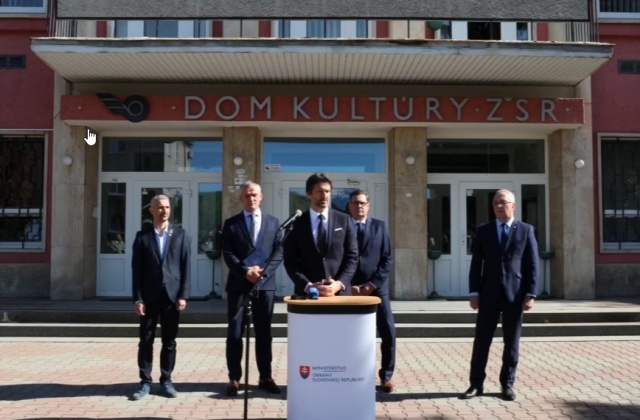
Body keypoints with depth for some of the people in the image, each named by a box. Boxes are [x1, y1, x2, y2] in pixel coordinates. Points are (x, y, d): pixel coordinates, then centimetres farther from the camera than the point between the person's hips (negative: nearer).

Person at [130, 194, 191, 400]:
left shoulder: (180, 234, 6)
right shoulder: (142, 236, 5)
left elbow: (186, 267, 2)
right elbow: (137, 269, 2)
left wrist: (183, 295, -6)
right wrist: (138, 298, -5)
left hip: (172, 295, 0)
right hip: (149, 296, 0)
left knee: (169, 341, 6)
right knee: (146, 340, 3)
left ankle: (166, 381, 16)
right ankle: (145, 382, 12)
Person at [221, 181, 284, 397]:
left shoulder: (273, 222, 10)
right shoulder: (231, 223, 5)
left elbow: (278, 251, 2)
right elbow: (228, 254, -3)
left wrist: (263, 271, -13)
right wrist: (245, 272, -17)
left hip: (265, 284, 1)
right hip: (238, 284, -1)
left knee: (264, 333, 8)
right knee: (235, 334, 3)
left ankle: (265, 377, 17)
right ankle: (234, 378, 12)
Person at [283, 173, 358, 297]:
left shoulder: (344, 220, 7)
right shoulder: (297, 224, 4)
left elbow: (352, 257, 4)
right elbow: (290, 261, 1)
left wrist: (340, 283, -10)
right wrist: (308, 285, -13)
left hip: (340, 291, 1)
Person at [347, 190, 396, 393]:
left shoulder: (379, 226, 8)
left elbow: (387, 259, 3)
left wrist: (372, 284, -8)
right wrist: (350, 285, -9)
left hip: (377, 287, 1)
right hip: (351, 288, -1)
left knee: (388, 332, -4)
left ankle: (386, 376, 10)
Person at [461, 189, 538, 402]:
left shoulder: (526, 230, 4)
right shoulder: (483, 231, 7)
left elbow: (532, 265, 0)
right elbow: (476, 264, 5)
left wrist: (530, 294, -7)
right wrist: (474, 292, -3)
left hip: (515, 294, -1)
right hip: (489, 294, 1)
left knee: (511, 342, 6)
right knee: (481, 340, 3)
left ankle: (507, 384, 18)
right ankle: (476, 384, 12)